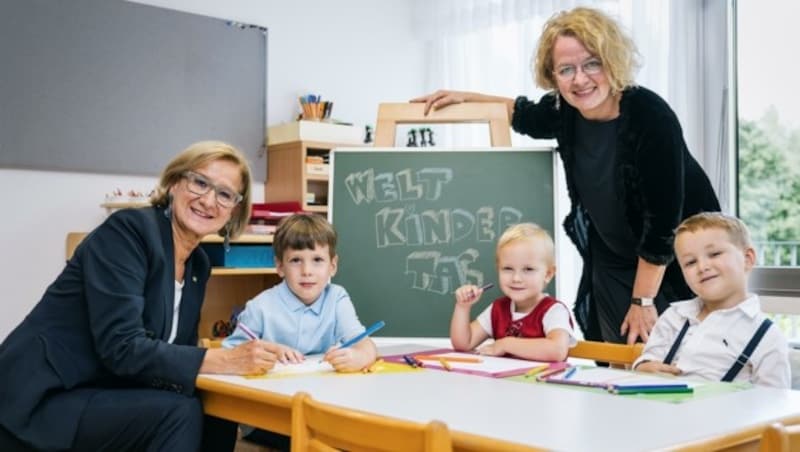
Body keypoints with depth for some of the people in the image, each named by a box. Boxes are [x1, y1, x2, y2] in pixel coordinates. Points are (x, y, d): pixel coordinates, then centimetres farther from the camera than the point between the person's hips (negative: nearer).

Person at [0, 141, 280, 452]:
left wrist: (246, 356, -10)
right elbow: (122, 348, -25)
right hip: (46, 400, -7)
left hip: (103, 394, 8)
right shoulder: (128, 230, -17)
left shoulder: (198, 264, 7)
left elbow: (178, 350, 7)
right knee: (180, 413, -25)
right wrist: (225, 361, -27)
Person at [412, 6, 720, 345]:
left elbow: (664, 219, -24)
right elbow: (526, 116, 17)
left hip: (678, 264, -5)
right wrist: (465, 97, 13)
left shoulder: (651, 116, -27)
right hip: (612, 265, 5)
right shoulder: (565, 111, -9)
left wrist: (643, 300, -19)